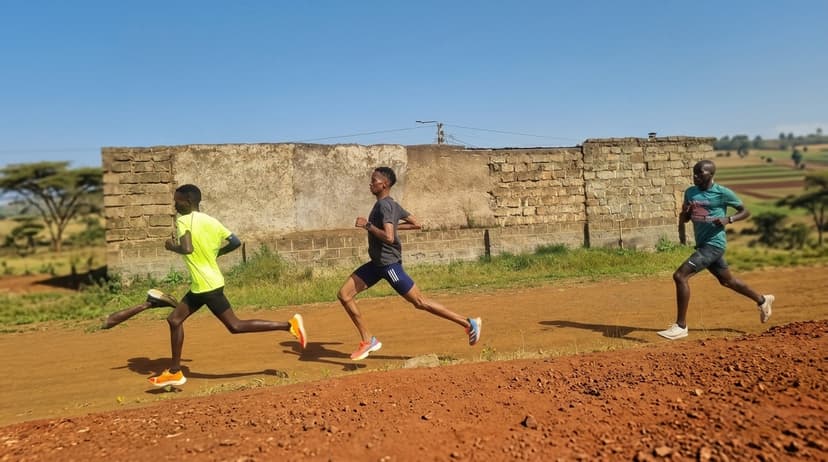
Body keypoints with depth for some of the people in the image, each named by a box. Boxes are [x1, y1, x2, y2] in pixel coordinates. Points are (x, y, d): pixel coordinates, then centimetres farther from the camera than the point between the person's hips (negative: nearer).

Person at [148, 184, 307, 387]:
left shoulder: (183, 220, -13)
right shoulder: (210, 220, 8)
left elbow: (187, 249, -28)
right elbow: (235, 242, 5)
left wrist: (171, 246, -8)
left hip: (207, 285, -9)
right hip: (201, 285, 9)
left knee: (235, 326, -5)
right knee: (174, 319, 16)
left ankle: (290, 325, -7)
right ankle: (175, 372, 23)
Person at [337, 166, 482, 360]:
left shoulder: (384, 205, -18)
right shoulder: (392, 204, 10)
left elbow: (389, 238, -31)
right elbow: (416, 224, 17)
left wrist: (367, 225, -20)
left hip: (389, 264, -10)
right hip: (377, 263, 10)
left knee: (420, 302, -3)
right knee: (343, 294, 4)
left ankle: (469, 323, 8)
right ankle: (368, 341, 10)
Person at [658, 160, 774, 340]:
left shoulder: (723, 193, -10)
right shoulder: (690, 192, 7)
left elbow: (745, 211, 0)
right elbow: (684, 217, 16)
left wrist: (728, 219, -19)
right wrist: (682, 221, -7)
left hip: (714, 244, -8)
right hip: (702, 244, 8)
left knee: (680, 276, -19)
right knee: (727, 280, 25)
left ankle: (681, 326, -11)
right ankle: (762, 300, 49)